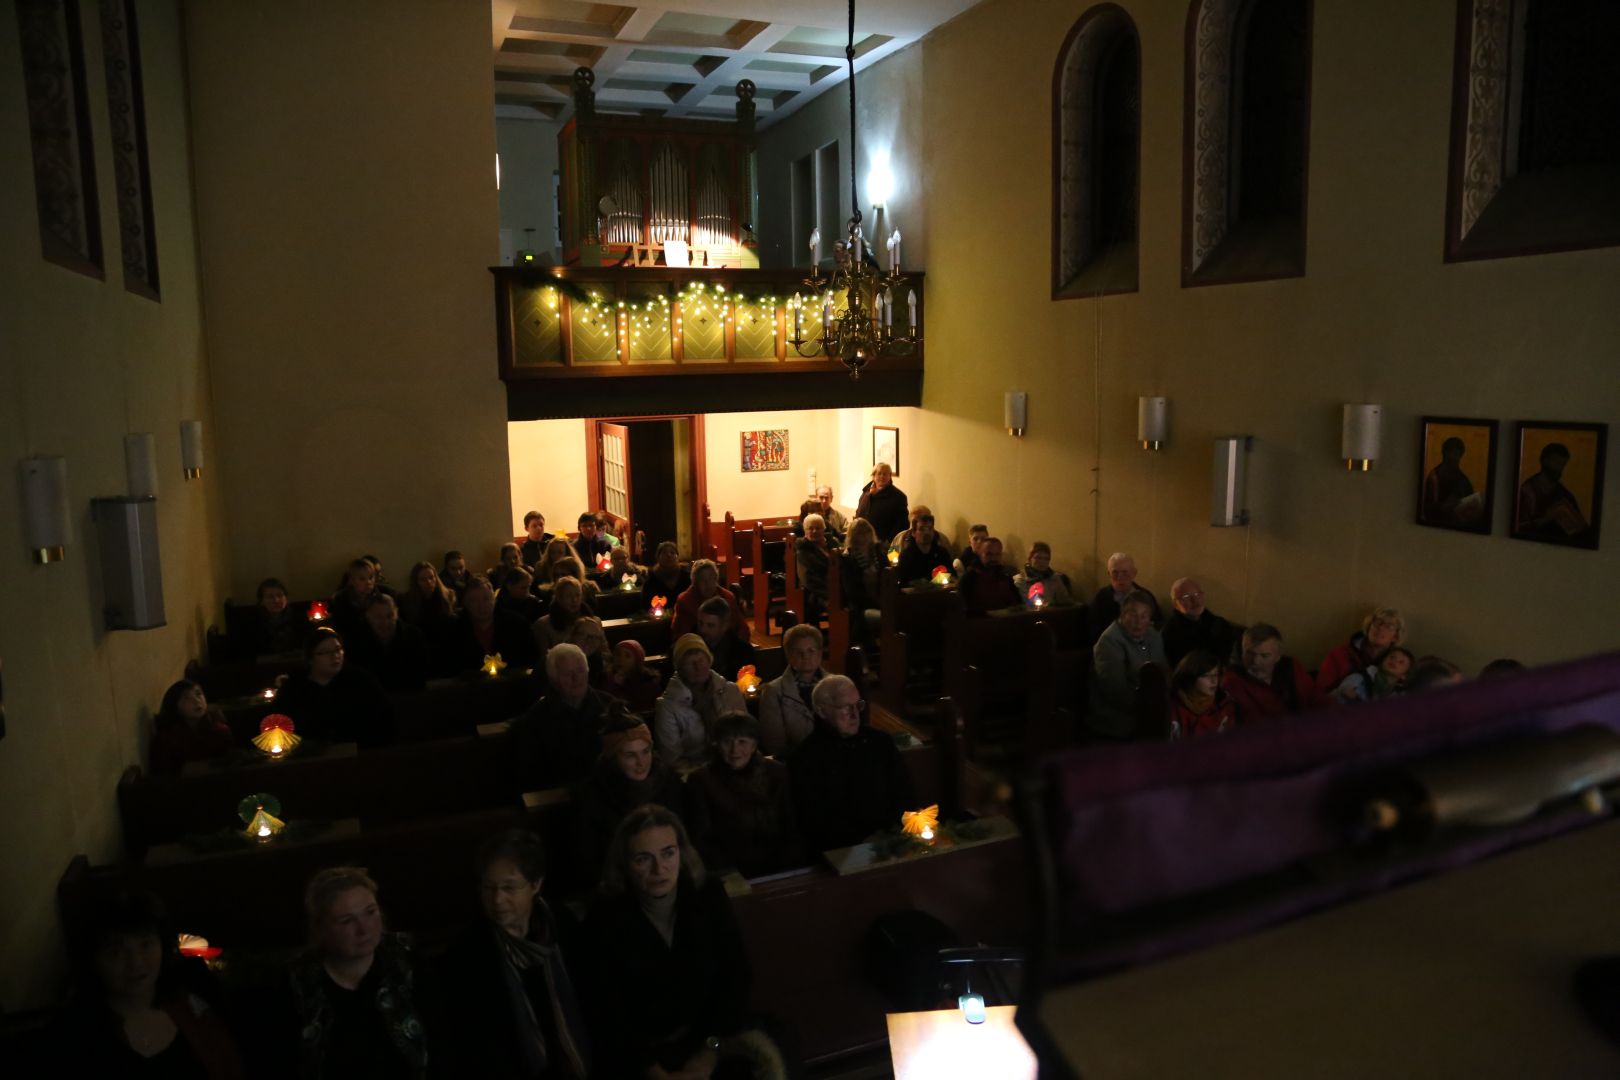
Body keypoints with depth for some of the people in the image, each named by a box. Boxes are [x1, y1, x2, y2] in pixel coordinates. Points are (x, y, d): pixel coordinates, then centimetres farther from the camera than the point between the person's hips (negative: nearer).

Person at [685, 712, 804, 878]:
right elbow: (701, 839, -1)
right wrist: (730, 875, -12)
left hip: (779, 872, 2)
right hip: (729, 876, -2)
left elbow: (793, 829, 8)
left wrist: (788, 869, -6)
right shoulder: (700, 781, 2)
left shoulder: (777, 773, 8)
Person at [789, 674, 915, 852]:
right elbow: (814, 821, -5)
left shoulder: (881, 742, 14)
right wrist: (870, 841, -14)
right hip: (841, 851, -4)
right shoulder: (805, 758, 0)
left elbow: (904, 793, 17)